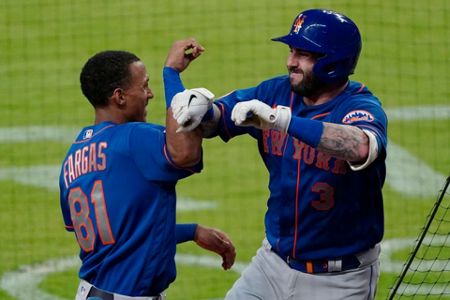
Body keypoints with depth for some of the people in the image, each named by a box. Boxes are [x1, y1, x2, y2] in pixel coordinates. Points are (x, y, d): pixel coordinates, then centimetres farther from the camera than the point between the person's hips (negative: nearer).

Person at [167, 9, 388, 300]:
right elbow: (218, 118, 1)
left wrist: (281, 120, -47)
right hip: (274, 263, 5)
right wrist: (202, 110, -25)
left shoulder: (361, 107, -19)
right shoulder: (277, 92, 0)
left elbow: (361, 147, -41)